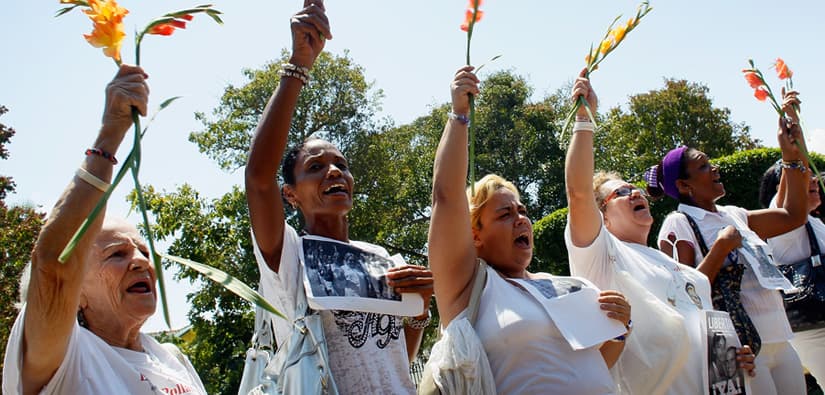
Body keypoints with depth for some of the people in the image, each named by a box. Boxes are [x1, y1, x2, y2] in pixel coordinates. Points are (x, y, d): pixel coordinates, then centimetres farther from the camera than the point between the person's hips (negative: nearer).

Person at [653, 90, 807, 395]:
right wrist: (721, 246, -20)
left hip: (780, 342, 8)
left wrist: (792, 154, 13)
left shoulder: (733, 216, 13)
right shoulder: (678, 223, -9)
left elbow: (793, 216, 17)